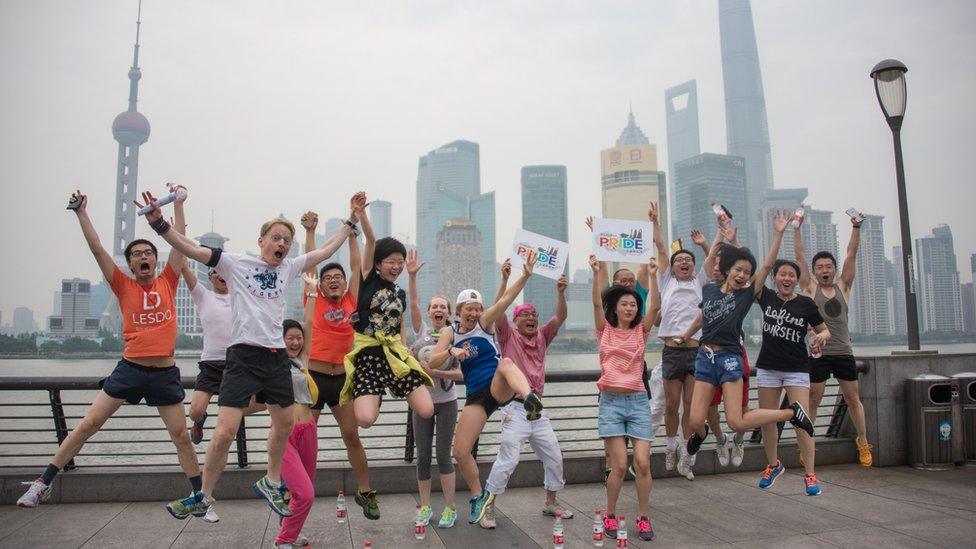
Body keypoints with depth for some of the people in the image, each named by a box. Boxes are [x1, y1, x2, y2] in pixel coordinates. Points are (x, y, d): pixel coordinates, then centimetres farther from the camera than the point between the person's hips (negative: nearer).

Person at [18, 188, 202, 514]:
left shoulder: (167, 282, 4)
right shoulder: (124, 287, 3)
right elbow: (97, 249, -1)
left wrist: (178, 204, 6)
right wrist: (81, 212, -3)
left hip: (164, 373, 0)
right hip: (129, 369, 0)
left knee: (181, 435, 4)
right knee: (88, 424, 1)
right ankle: (44, 483, 16)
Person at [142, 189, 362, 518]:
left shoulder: (288, 268, 13)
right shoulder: (236, 263, 0)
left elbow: (325, 250, 20)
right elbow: (192, 250, -8)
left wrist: (350, 221, 21)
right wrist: (158, 223, -21)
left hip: (277, 358, 6)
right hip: (244, 356, -5)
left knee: (284, 424, 16)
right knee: (225, 432, -11)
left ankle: (270, 484, 38)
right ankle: (204, 495, 10)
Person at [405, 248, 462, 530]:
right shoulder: (422, 329, 0)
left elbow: (461, 373, -6)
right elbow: (413, 303, -14)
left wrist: (435, 372, -19)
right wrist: (412, 275, -26)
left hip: (446, 402, -1)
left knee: (443, 455, 0)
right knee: (422, 455, 6)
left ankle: (450, 508, 12)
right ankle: (425, 506, 20)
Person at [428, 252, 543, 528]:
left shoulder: (485, 322, -1)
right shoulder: (450, 331, 8)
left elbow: (505, 299, -19)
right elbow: (432, 362, -2)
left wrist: (525, 275, -35)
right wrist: (451, 352, -22)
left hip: (499, 388, -4)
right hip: (476, 394, 4)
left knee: (506, 363, -38)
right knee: (460, 452, 0)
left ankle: (529, 399, -69)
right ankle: (480, 496, 24)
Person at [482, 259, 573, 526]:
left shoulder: (542, 337, 12)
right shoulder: (508, 337, -1)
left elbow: (561, 316, 2)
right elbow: (498, 310, -15)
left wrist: (560, 292, -13)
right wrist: (505, 279, -22)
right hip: (515, 409, -6)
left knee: (554, 457, 12)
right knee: (508, 459, -9)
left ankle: (551, 503, 30)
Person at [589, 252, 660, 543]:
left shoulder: (640, 331, 10)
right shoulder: (605, 330, 6)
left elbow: (655, 306, -4)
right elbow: (597, 303, -8)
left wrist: (652, 276, -13)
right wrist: (596, 273, -18)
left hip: (638, 401, 2)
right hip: (611, 402, -2)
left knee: (642, 463, -5)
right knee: (619, 465, -6)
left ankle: (643, 517, 13)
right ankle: (609, 515, 15)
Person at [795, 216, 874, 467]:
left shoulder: (843, 286, 7)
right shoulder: (810, 288, 2)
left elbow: (852, 255, 0)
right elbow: (799, 257, -3)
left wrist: (856, 228, -7)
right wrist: (797, 228, -8)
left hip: (843, 353, 2)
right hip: (818, 354, -2)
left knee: (853, 399, 11)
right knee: (813, 401, 3)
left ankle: (863, 442, 24)